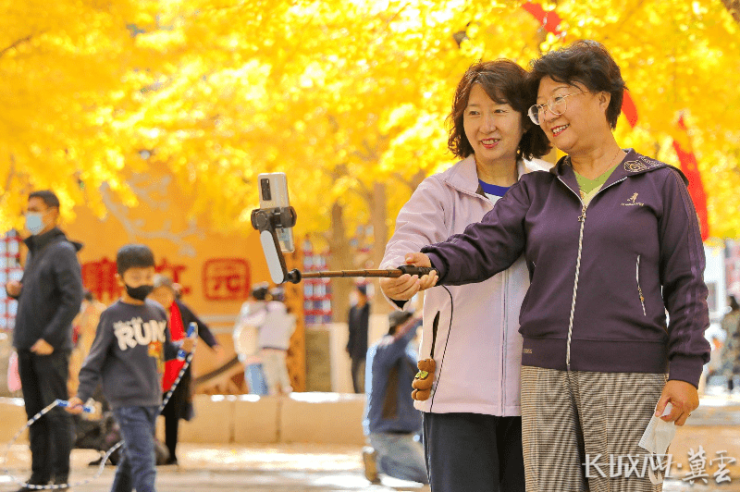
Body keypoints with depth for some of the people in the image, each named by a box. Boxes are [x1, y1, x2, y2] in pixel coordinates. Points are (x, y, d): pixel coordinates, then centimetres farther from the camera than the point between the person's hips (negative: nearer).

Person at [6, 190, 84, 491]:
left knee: (56, 412, -4)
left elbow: (72, 300, -17)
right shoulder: (33, 251, 17)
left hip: (51, 348, -8)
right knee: (35, 413, 11)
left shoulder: (62, 252, -9)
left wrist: (50, 338, -21)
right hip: (27, 347, 8)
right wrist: (17, 291, 3)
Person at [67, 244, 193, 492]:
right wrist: (81, 395, -8)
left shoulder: (158, 312, 12)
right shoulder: (112, 316, -3)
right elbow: (95, 359, -2)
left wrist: (182, 347, 2)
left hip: (152, 398, 6)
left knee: (132, 458, 15)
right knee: (143, 460, -15)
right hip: (126, 400, -6)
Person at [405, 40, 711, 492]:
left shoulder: (659, 185, 5)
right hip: (547, 375, 4)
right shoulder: (537, 192, 14)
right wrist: (435, 263, -22)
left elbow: (685, 284, 2)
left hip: (627, 376, -4)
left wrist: (686, 370, -7)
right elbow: (484, 246, 0)